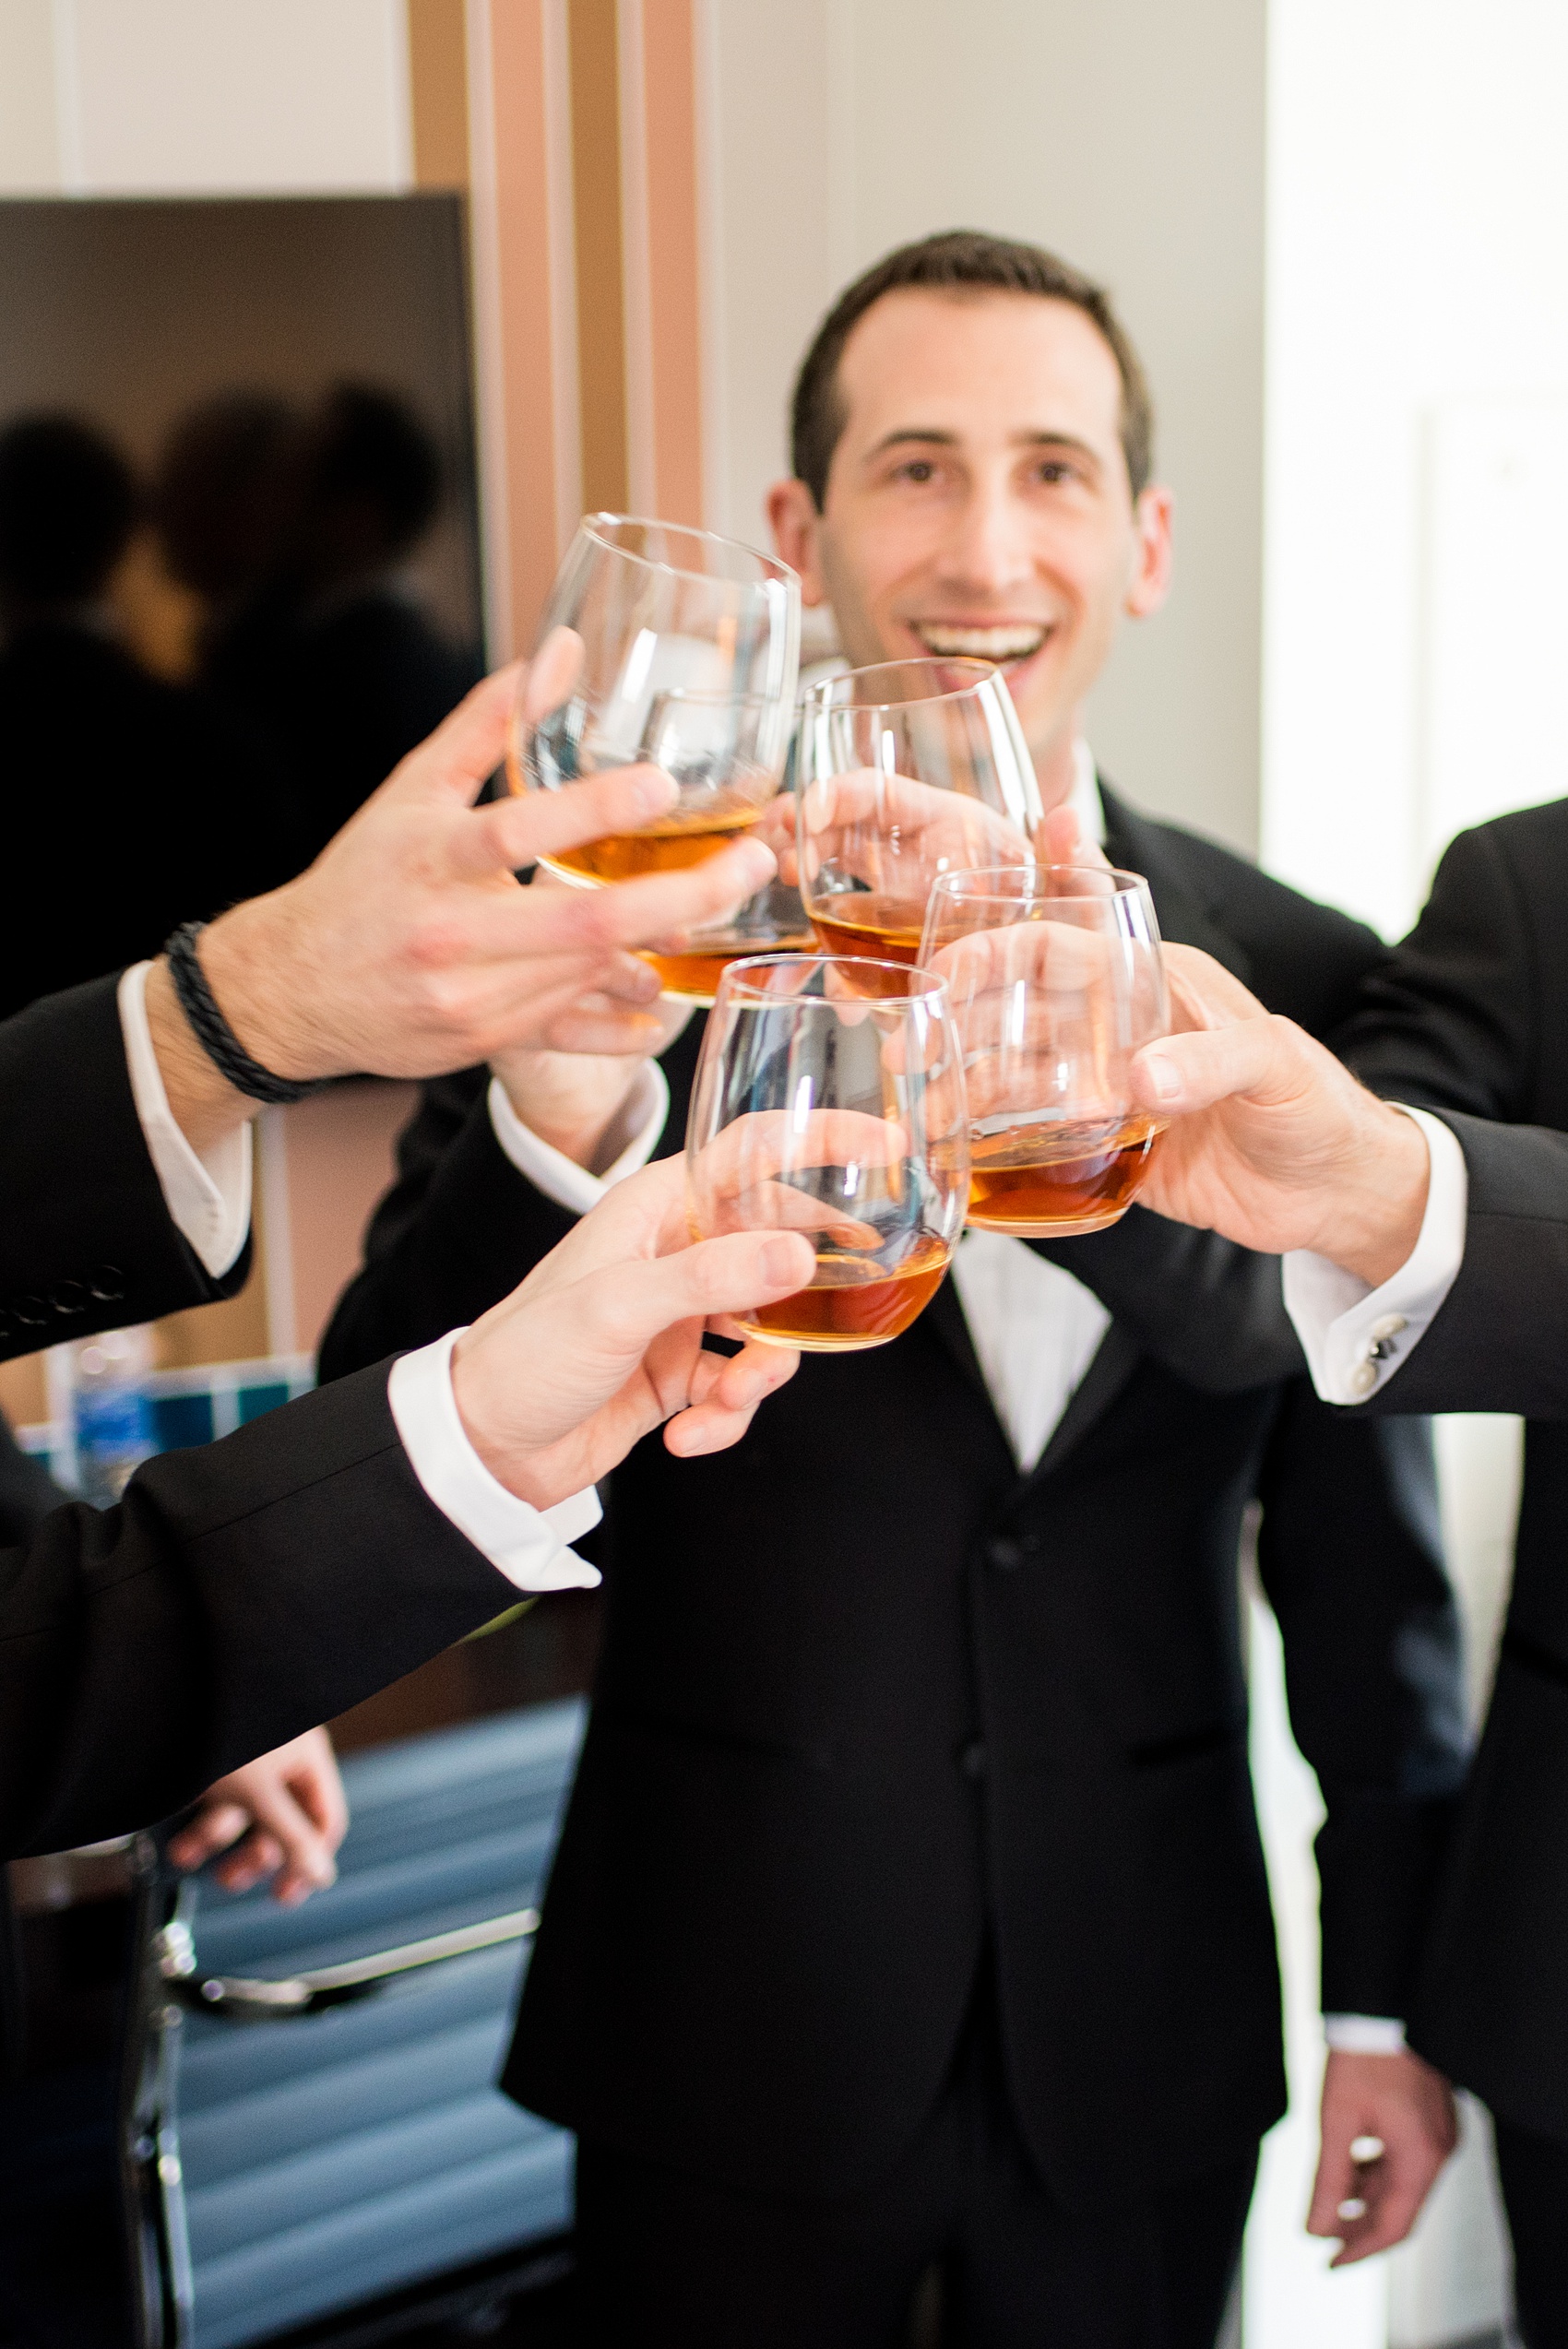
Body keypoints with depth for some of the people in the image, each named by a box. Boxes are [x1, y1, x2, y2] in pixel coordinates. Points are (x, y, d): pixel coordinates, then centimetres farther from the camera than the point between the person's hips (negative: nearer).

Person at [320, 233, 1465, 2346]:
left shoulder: (1298, 982, -3)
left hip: (1146, 2051, 2)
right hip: (735, 2050, -2)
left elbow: (1362, 1545, 4)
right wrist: (558, 1119, -32)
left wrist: (1387, 1992, 9)